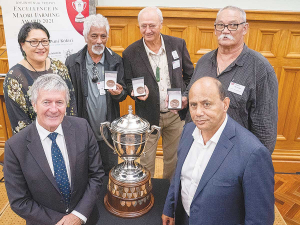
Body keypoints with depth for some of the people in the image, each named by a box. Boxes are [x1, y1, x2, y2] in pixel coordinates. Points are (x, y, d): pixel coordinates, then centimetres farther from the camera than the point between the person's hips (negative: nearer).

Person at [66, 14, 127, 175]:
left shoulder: (116, 61, -2)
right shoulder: (72, 62, -4)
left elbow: (123, 93, 2)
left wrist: (118, 93, -22)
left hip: (109, 132, 1)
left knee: (110, 173, 18)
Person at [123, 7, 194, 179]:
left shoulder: (178, 44, -4)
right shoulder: (130, 53, -9)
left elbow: (190, 75, 5)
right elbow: (128, 83, 0)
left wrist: (187, 96, -9)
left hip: (176, 114, 2)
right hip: (148, 116, -2)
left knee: (174, 158, 21)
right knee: (146, 161, 13)